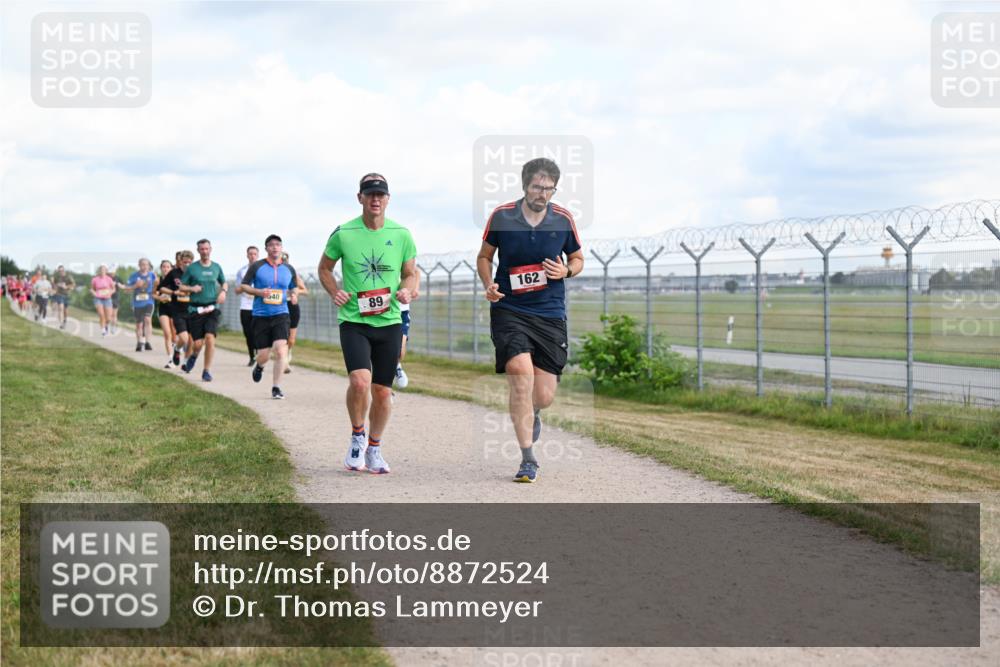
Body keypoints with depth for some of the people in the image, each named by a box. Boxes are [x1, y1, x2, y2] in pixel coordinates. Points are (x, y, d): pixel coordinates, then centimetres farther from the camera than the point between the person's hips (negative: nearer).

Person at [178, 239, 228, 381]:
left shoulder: (216, 267, 9)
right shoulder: (192, 268, 1)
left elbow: (224, 283, 23)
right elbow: (181, 287, 5)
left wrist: (223, 292, 2)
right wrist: (192, 288, -15)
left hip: (212, 308, 1)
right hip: (196, 309, -1)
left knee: (210, 338, -16)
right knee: (197, 343, -3)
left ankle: (207, 371, -4)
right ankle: (194, 356, 35)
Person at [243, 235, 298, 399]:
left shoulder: (289, 269, 8)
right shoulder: (256, 266, 1)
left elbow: (293, 289, 22)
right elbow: (244, 286, 4)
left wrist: (293, 295, -1)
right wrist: (259, 292, -13)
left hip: (281, 314, 1)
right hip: (260, 316, -1)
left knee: (280, 350, -18)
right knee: (263, 355, 2)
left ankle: (276, 388, -9)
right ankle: (259, 366, 41)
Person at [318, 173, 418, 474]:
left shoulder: (401, 235, 1)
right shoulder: (343, 234, -4)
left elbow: (411, 273, 12)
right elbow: (324, 268, 12)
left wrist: (407, 290, -10)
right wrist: (335, 292, -6)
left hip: (389, 322, 2)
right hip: (353, 321, -2)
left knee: (383, 392, 6)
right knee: (360, 380, -22)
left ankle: (374, 448, 28)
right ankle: (357, 436, 5)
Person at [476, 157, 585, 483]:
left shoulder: (563, 219, 0)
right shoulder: (501, 216, -3)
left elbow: (578, 259, 15)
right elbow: (484, 256, 12)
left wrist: (566, 271, -7)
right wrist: (489, 285, -7)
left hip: (550, 313, 2)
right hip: (509, 310, -2)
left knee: (544, 395, 2)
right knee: (521, 375, -19)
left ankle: (530, 414, 42)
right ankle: (528, 459, -8)